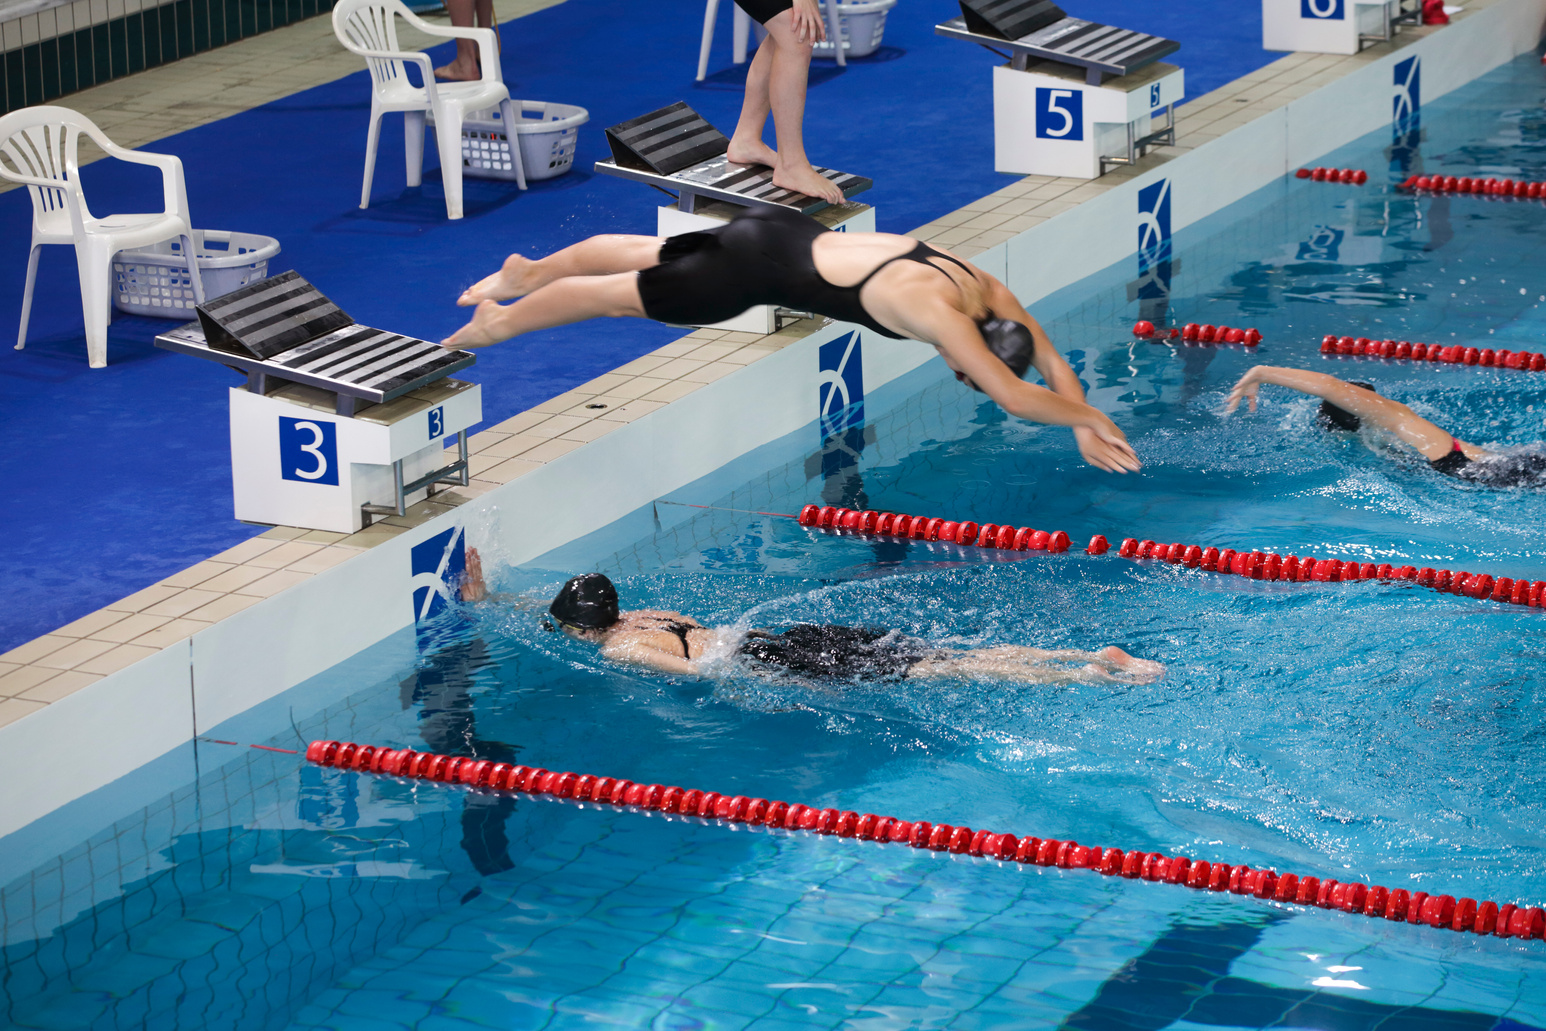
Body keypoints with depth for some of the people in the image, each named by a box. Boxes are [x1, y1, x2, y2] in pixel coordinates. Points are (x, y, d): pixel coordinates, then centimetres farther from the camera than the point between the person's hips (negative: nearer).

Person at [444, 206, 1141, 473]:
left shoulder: (989, 293, -9)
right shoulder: (943, 315, -32)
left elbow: (1053, 365, 1)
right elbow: (1014, 397, -36)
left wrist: (1085, 427, -8)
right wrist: (1089, 418, -26)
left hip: (787, 235, 8)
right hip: (757, 270, -8)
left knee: (646, 256, 28)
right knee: (626, 293, 12)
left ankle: (531, 272, 50)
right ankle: (497, 323, 32)